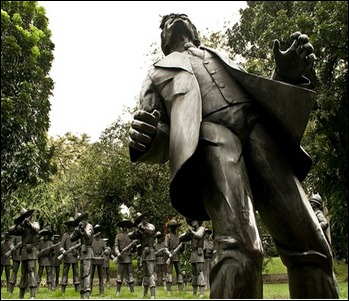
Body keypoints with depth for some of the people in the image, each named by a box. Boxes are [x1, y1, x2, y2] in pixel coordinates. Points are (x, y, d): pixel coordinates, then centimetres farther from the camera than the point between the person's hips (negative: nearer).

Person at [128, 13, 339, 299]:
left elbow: (262, 96, 30)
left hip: (258, 125, 3)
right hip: (208, 133, -3)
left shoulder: (224, 58, 41)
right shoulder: (158, 74, 32)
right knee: (240, 246, -31)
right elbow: (160, 140, 18)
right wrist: (144, 138, -9)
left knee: (309, 246, -16)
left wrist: (286, 75, 7)